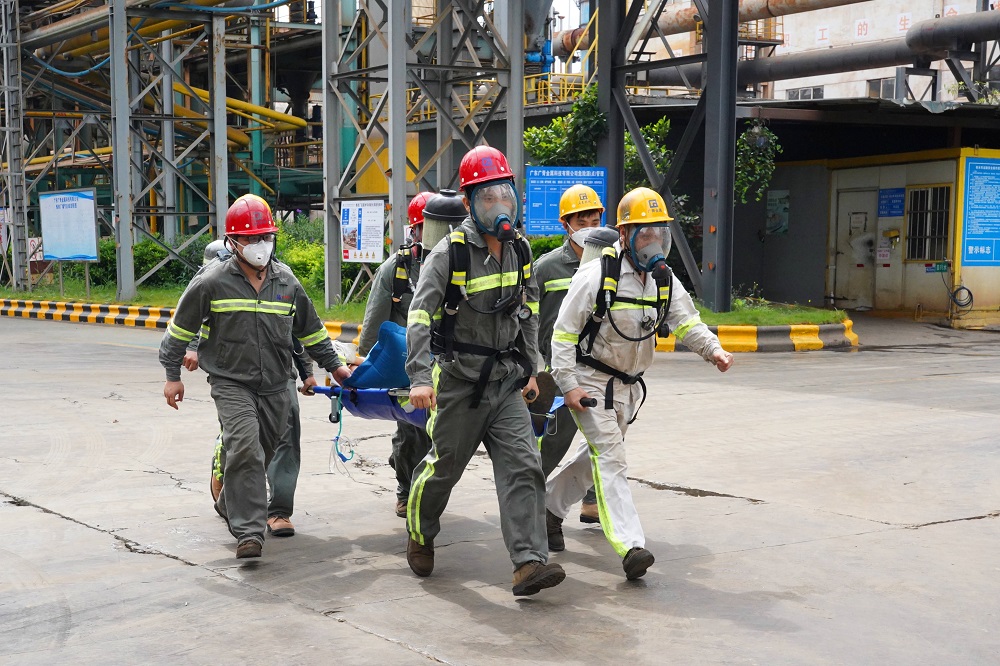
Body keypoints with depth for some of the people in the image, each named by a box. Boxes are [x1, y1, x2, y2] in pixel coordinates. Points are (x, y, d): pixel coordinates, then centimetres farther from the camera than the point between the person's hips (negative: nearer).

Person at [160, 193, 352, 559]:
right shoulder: (212, 282, -7)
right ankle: (248, 532, -19)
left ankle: (230, 503, 41)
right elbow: (180, 329, 3)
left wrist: (334, 365, 23)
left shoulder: (287, 282, 6)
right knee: (246, 449, -22)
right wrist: (172, 375, 5)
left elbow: (310, 329, 20)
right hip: (231, 382, -5)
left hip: (275, 385, 5)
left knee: (261, 454, 13)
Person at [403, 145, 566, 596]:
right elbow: (420, 315, -17)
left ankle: (529, 562, -11)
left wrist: (530, 369, 18)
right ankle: (419, 535, 37)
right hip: (459, 381, -4)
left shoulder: (520, 249, 6)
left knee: (522, 466, -9)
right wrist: (419, 377, -27)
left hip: (506, 381, 4)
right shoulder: (450, 253, -12)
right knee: (444, 466, 10)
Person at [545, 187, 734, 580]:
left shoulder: (663, 279, 1)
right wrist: (568, 385, -19)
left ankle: (549, 506, 39)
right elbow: (563, 333, -14)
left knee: (597, 454, 18)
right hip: (591, 381, -7)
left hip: (628, 385, 7)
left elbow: (686, 323, -1)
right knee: (610, 458, -15)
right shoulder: (596, 276, -18)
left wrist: (714, 350, -21)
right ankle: (630, 546, -22)